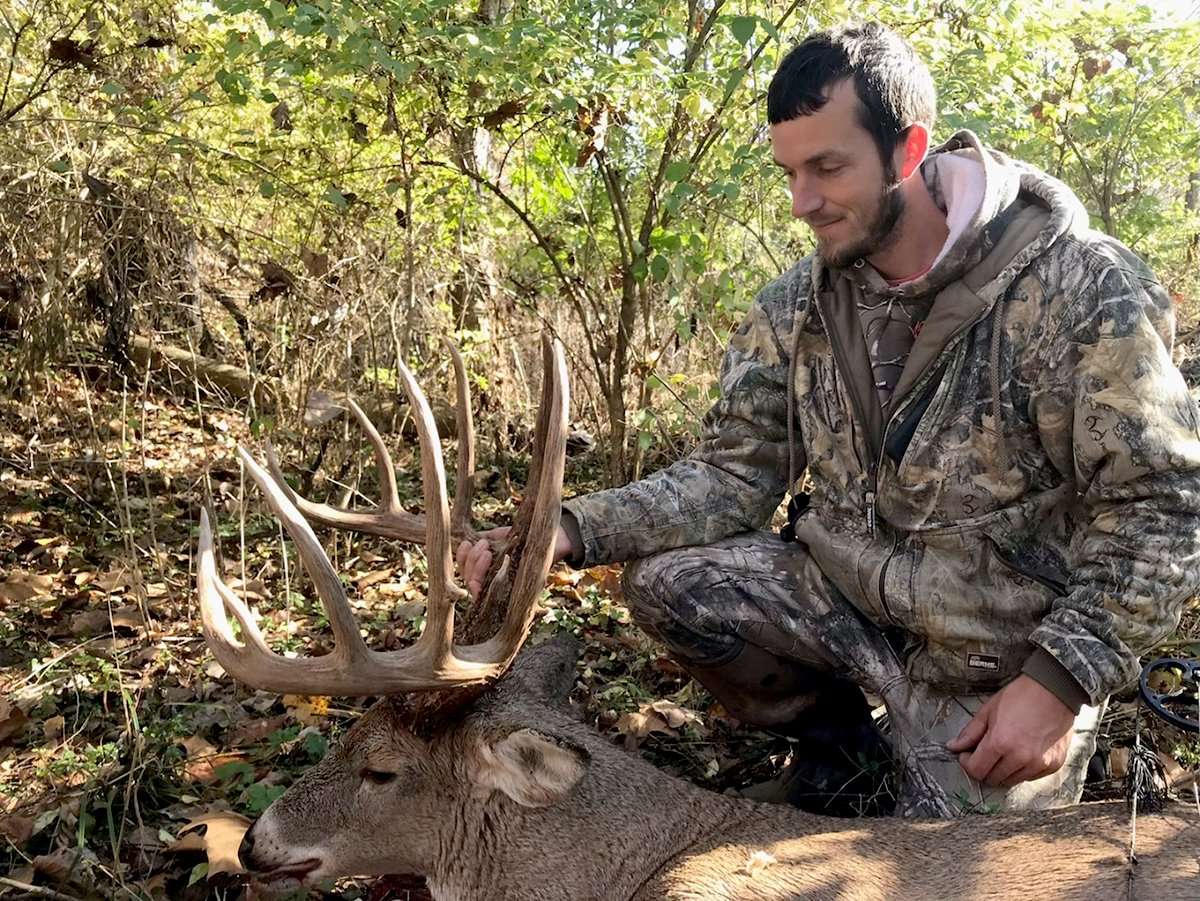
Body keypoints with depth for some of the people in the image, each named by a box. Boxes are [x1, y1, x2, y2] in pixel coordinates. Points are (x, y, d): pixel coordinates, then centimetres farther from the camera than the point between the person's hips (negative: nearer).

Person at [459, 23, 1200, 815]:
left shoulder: (1080, 289, -20)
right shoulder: (796, 305, -4)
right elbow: (735, 476, -4)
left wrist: (1061, 680, -25)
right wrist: (570, 532, -19)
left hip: (999, 659, -4)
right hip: (845, 597, 4)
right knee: (666, 582, -14)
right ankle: (834, 732, 11)